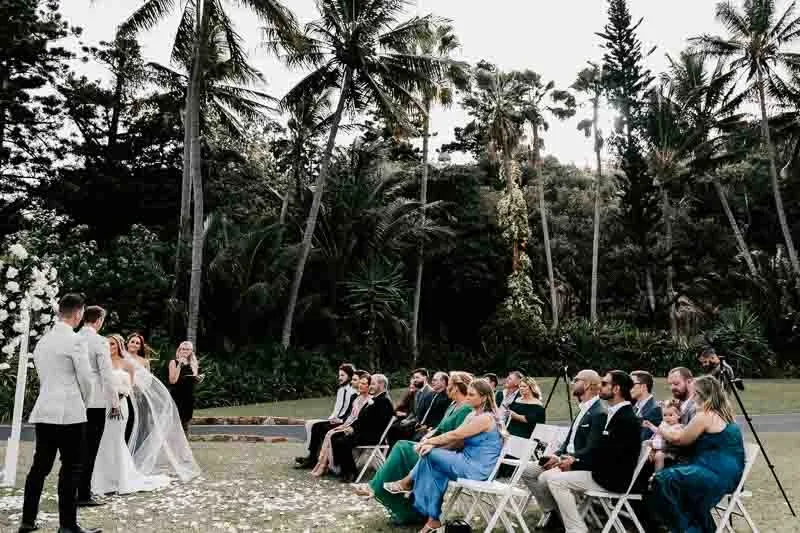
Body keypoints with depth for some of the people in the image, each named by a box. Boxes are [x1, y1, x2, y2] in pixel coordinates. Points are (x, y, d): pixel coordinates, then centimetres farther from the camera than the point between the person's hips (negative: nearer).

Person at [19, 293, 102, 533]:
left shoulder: (42, 341, 12)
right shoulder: (76, 340, -12)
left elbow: (43, 376, 17)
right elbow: (85, 378, -11)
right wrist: (84, 402, 9)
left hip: (43, 412, 7)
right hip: (69, 413, -7)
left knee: (39, 467, 13)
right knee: (71, 469, -1)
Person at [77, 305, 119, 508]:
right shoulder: (99, 341, -13)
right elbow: (107, 375, -14)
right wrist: (115, 403, -7)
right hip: (95, 402, -6)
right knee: (89, 449, 0)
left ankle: (76, 491, 24)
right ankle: (84, 495, 4)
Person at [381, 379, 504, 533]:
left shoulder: (485, 418, -18)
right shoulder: (473, 415, 12)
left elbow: (455, 435, -17)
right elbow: (459, 441, 6)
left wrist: (428, 442, -7)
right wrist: (433, 444, -8)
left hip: (476, 467, -9)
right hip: (468, 462, 9)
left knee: (429, 454, -10)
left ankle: (406, 484, 12)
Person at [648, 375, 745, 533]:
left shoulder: (705, 415, -13)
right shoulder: (722, 413, 15)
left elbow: (679, 439, -3)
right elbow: (690, 437, 23)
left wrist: (661, 429, 14)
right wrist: (667, 430, 22)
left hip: (718, 474, -10)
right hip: (728, 473, 10)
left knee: (663, 479, -16)